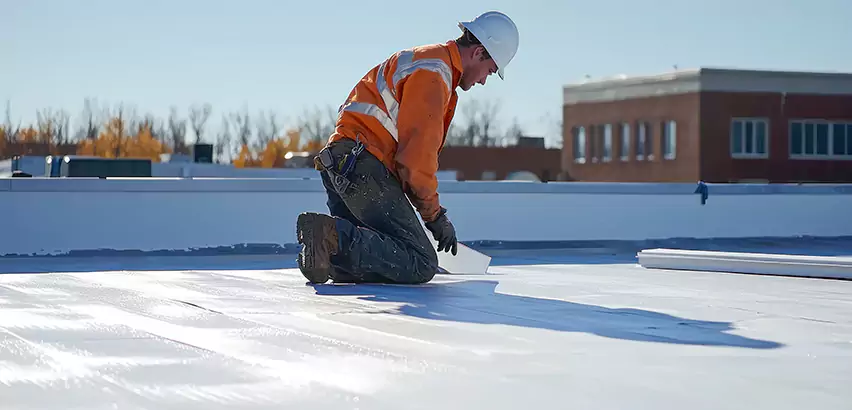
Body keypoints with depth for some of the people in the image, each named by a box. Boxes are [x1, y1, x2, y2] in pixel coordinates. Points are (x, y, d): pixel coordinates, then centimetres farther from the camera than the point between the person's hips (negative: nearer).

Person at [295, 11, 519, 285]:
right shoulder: (433, 74, -10)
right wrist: (435, 215, -3)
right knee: (422, 266, -15)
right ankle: (334, 235, -26)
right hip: (365, 168, -11)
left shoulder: (423, 58, 24)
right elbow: (416, 155, -15)